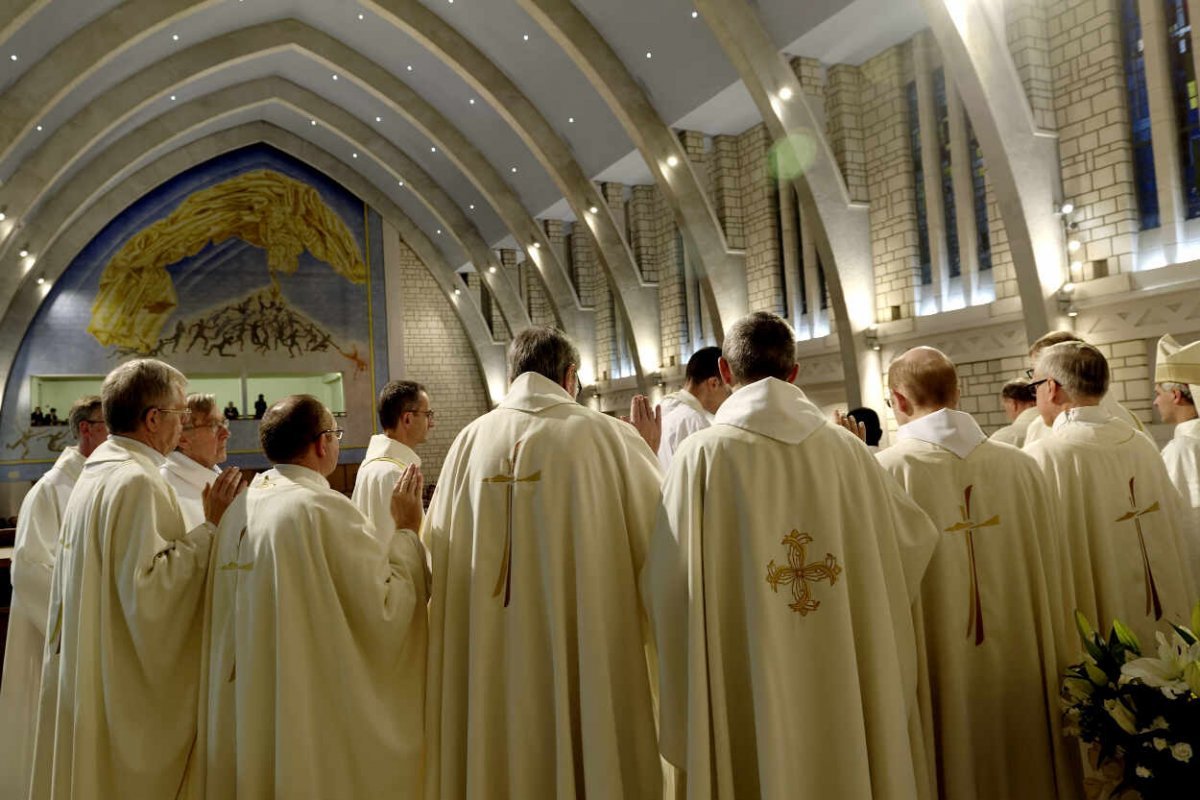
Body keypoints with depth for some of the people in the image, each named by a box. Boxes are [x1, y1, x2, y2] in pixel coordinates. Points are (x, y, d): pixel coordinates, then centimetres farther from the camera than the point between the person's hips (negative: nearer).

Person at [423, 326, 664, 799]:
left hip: (487, 662, 3)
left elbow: (437, 550, 7)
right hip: (585, 653, -3)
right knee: (591, 758, 14)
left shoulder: (470, 440, 0)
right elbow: (662, 530, 3)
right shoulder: (606, 435, -7)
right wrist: (646, 451, 18)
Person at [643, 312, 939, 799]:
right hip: (846, 689, 3)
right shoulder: (847, 450, -2)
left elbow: (667, 585, -12)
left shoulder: (702, 455, -12)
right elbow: (918, 537, 11)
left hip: (747, 701, -2)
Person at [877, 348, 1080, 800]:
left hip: (937, 681, -3)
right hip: (1022, 674, 4)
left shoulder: (884, 471, -16)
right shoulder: (1021, 465, -3)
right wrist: (1052, 673, 15)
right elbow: (1049, 582, 4)